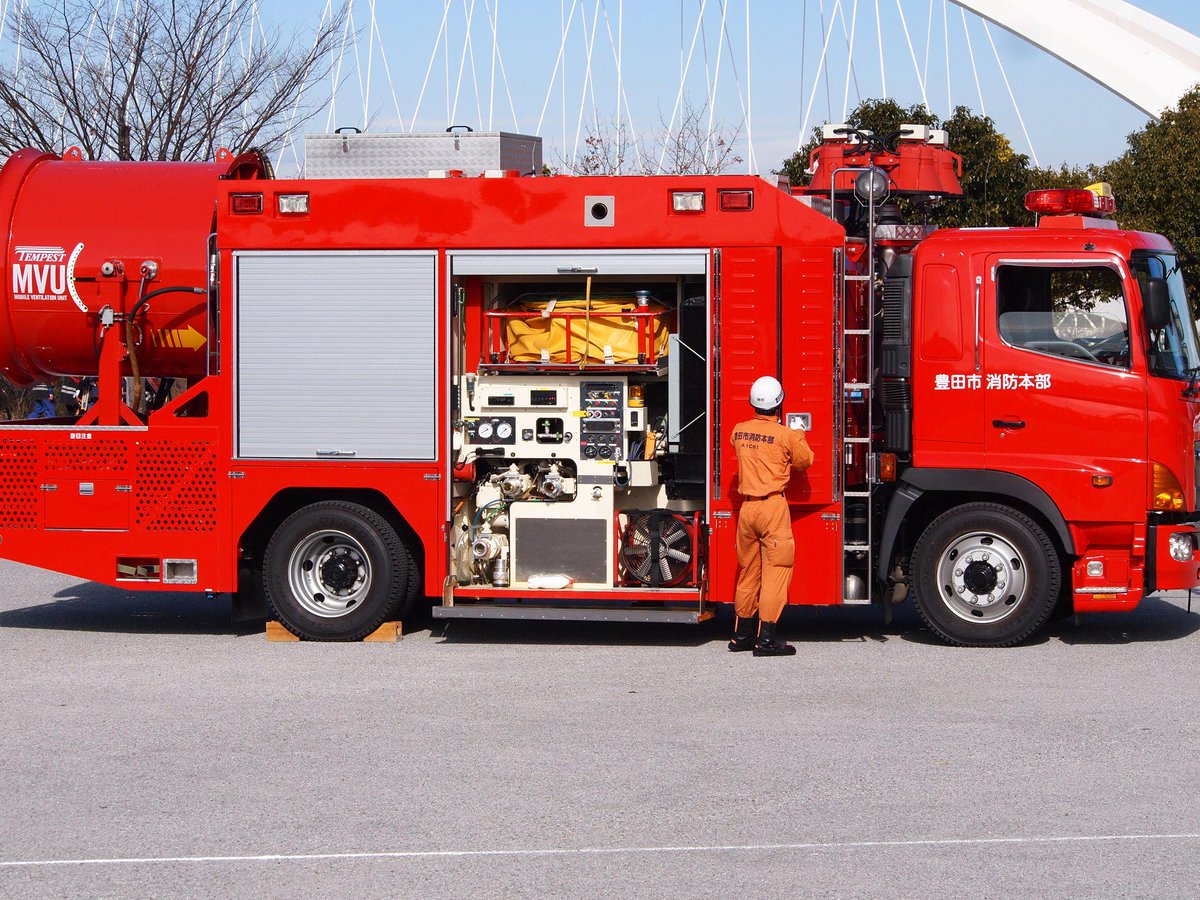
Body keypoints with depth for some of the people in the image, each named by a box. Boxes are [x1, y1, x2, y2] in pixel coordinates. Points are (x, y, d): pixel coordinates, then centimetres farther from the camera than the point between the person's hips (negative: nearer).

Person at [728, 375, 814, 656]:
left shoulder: (739, 431, 6)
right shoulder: (785, 435, -10)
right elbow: (804, 461, 5)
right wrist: (799, 437, 23)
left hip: (746, 507, 6)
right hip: (773, 506, -6)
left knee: (748, 571, 15)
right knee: (775, 570, -3)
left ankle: (742, 635, 22)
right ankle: (766, 639, -8)